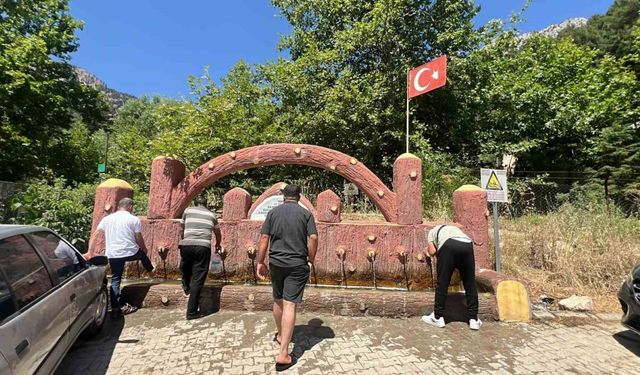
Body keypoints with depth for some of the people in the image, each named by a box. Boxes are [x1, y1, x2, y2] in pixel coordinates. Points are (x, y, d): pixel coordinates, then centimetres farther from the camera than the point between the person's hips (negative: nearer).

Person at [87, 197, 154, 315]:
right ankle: (150, 269, 52)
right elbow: (139, 239, 1)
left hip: (113, 255, 3)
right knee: (142, 253, 31)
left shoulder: (107, 218, 8)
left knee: (115, 280, 12)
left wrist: (90, 252, 11)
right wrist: (144, 249, 18)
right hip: (130, 252, -3)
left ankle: (115, 307, 13)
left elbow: (94, 236, 6)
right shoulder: (134, 219, -4)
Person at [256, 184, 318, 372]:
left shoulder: (273, 212, 3)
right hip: (297, 265, -2)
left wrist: (260, 262, 6)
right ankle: (283, 355, -5)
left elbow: (264, 239, -1)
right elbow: (313, 238, -9)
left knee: (278, 300, 20)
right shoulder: (306, 213, -1)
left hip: (276, 263, 3)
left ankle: (280, 335, 41)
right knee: (289, 305, -3)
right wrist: (311, 259, 5)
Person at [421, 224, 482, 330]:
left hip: (448, 246, -4)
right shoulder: (454, 228, 44)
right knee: (470, 284, 15)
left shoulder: (432, 231, 33)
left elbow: (432, 251, 16)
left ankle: (438, 318, 17)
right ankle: (474, 319, 20)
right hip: (467, 245, 4)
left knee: (442, 283, 7)